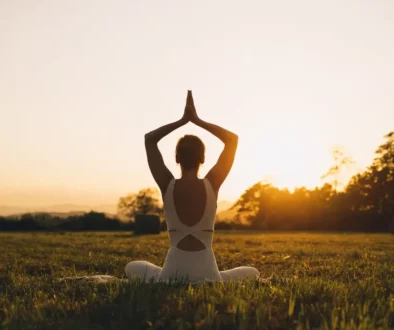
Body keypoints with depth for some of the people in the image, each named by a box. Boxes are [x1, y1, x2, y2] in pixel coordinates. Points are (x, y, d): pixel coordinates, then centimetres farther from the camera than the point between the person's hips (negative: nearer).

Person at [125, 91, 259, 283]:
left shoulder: (167, 185, -6)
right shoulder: (212, 185, -7)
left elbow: (149, 139, 7)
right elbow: (232, 139, 5)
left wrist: (182, 120, 6)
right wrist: (198, 120, 4)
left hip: (171, 275, 1)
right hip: (206, 277, 0)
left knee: (132, 268, 32)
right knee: (252, 273, 27)